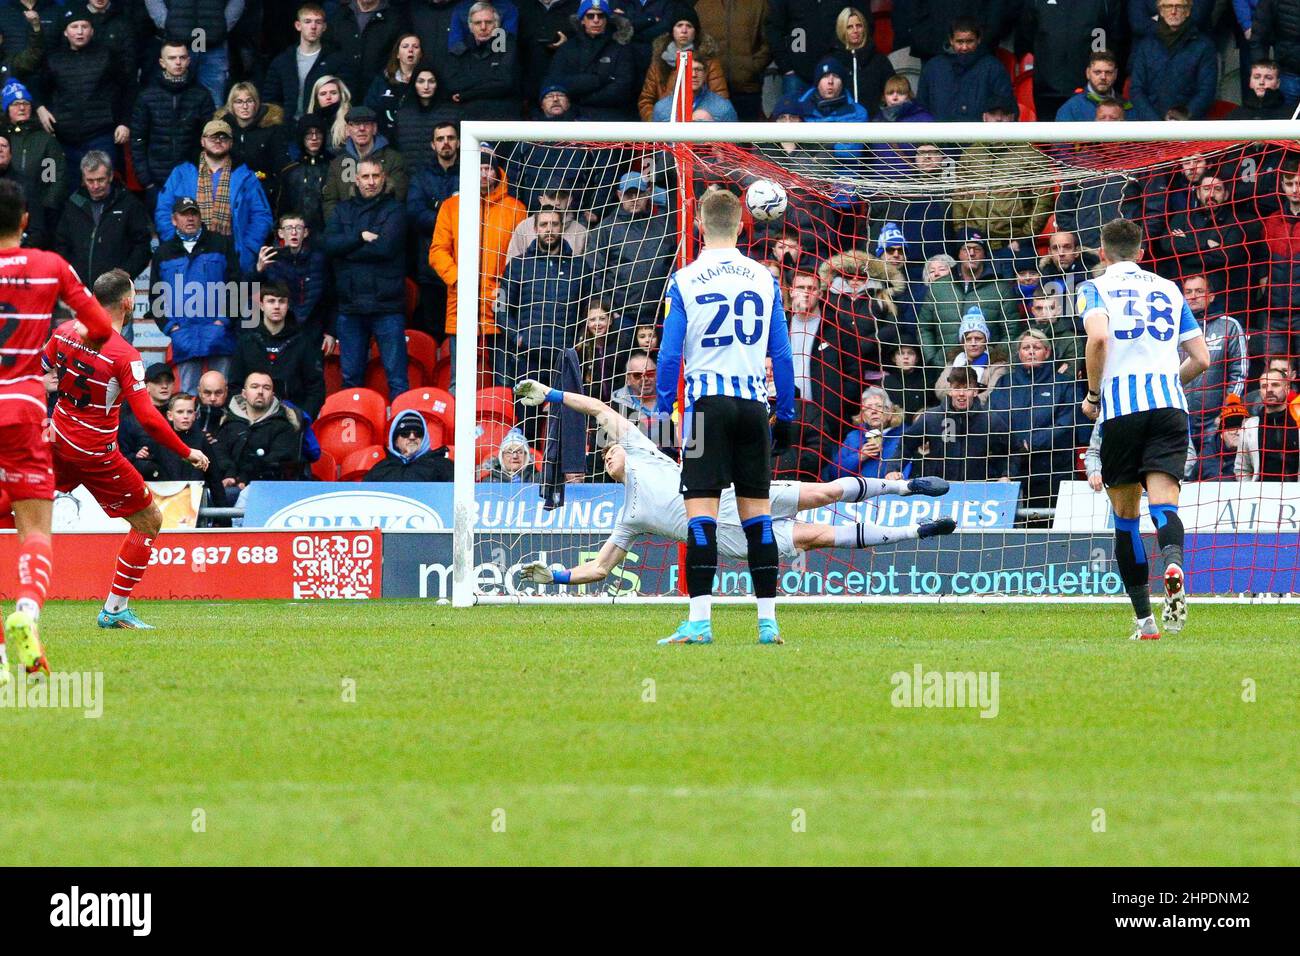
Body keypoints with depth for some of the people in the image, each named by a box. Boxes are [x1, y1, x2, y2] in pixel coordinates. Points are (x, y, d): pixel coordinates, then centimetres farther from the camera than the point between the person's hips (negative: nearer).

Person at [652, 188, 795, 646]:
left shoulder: (684, 279, -1)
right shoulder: (764, 278, 6)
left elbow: (670, 354, -3)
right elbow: (782, 355, 8)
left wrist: (663, 411, 3)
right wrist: (786, 415, 15)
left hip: (707, 402, -3)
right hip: (754, 402, 3)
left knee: (700, 510, -5)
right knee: (757, 511, 8)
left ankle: (700, 621, -13)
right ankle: (768, 621, 6)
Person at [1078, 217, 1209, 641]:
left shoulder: (1095, 288, 9)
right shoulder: (1169, 289, 20)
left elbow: (1099, 337, -13)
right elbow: (1200, 358, 16)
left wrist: (1093, 394, 0)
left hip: (1120, 404, -2)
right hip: (1168, 400, 2)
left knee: (1125, 515, 10)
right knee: (1163, 501, -11)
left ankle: (1144, 619, 8)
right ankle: (1173, 563, -46)